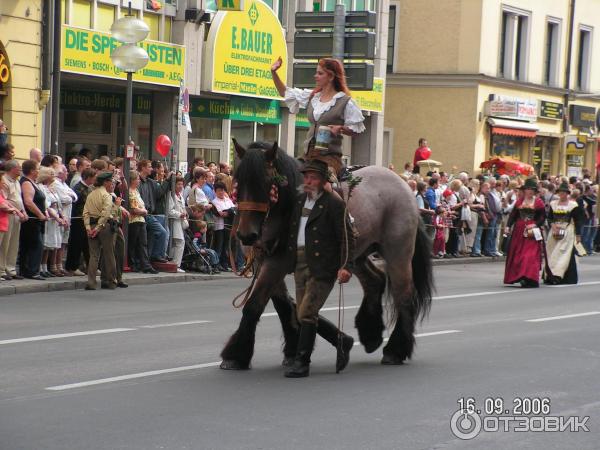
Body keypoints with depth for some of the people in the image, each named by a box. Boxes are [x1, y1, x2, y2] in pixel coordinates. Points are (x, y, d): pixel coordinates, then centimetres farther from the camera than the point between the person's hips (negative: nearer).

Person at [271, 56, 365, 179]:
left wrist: (340, 128, -18)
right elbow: (286, 93, 22)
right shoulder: (312, 96, 14)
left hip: (330, 156, -6)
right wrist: (274, 73, 13)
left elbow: (357, 130, 0)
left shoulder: (346, 102, -2)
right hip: (309, 154, 6)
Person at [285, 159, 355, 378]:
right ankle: (342, 340, 30)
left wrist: (346, 266, -20)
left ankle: (302, 362, 0)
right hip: (300, 266, 8)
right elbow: (292, 230, 25)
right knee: (306, 316, 11)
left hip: (322, 267, -8)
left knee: (306, 314, -10)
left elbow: (347, 238, -12)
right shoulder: (299, 201, 13)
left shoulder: (334, 204, -9)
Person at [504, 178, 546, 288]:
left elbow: (543, 217, 0)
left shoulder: (538, 202, 1)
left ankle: (530, 278, -12)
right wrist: (508, 226, -1)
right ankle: (519, 277, 12)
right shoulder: (519, 201, 9)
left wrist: (535, 225, -15)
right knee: (517, 254, 3)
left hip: (532, 232, -3)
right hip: (519, 231, 4)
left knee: (531, 254, -10)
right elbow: (513, 215, 9)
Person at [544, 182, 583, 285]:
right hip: (554, 231, 4)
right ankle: (550, 275, 9)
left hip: (567, 232, -4)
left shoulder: (573, 205, 1)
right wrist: (553, 225, -9)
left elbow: (577, 221, 1)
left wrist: (578, 235, -2)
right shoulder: (553, 204, 11)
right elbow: (549, 218, 12)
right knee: (551, 253, 2)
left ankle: (558, 275, -14)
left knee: (564, 253, -10)